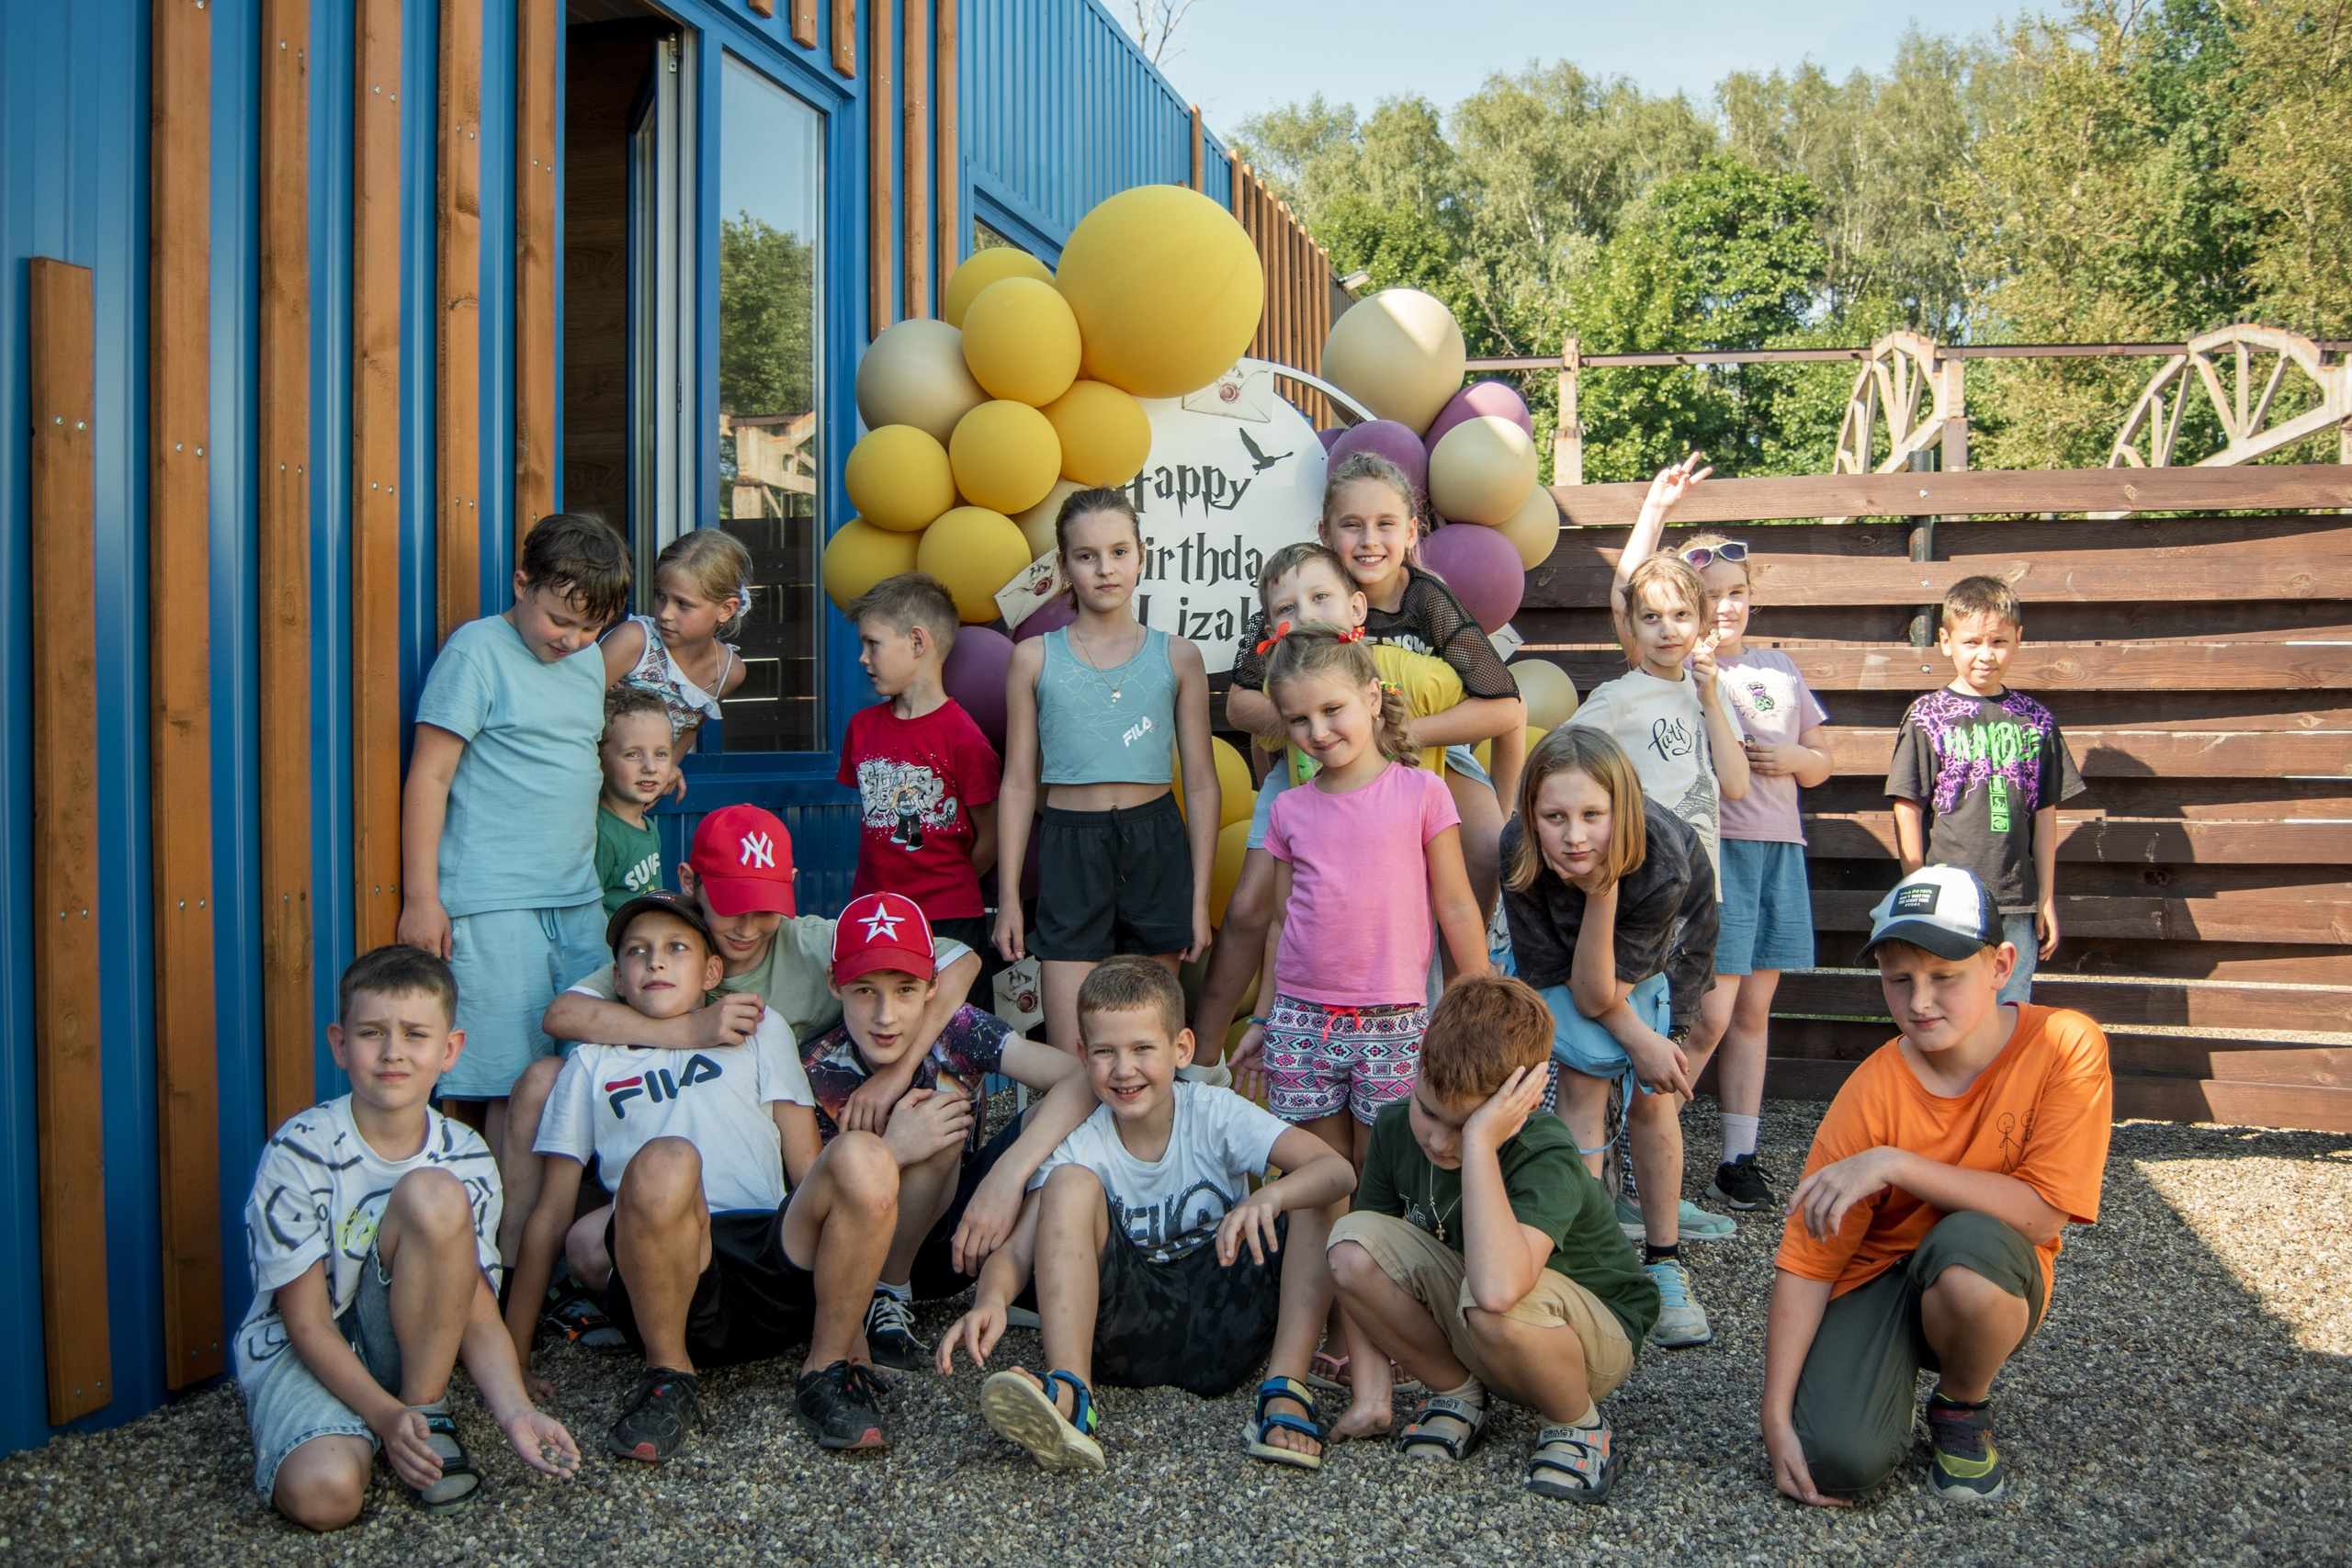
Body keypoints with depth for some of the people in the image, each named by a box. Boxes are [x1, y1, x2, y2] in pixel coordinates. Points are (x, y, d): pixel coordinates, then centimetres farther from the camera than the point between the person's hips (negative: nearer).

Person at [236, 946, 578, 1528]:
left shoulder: (467, 1160, -8)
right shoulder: (300, 1152, -17)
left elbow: (480, 1316, -7)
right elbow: (307, 1324, -15)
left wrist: (515, 1414, -25)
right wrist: (386, 1416, -28)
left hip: (402, 1347, 3)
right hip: (296, 1351, -3)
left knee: (432, 1194, -27)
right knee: (323, 1493, -36)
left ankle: (428, 1413, -13)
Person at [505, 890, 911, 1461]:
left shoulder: (760, 1031, 26)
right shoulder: (592, 1064, 25)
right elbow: (550, 1217, 20)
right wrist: (511, 1358, 13)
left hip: (777, 1269, 1)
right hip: (669, 1277, -1)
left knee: (861, 1156, -30)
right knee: (662, 1162, -35)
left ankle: (827, 1368, -10)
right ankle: (668, 1374, -12)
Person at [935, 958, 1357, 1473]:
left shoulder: (1216, 1115, -10)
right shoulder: (1083, 1148, -8)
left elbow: (1338, 1171, -23)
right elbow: (1019, 1246, -21)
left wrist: (1267, 1199, -45)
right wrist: (991, 1300, -45)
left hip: (1225, 1322, 0)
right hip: (1129, 1331, 0)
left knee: (1309, 1196, -18)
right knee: (1071, 1183, -22)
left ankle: (1286, 1393, -25)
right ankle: (1069, 1397, -38)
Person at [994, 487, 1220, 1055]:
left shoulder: (1176, 656, 6)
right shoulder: (1035, 658, 5)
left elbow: (1201, 784, 7)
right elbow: (1018, 783, 7)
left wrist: (1199, 897, 3)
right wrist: (1008, 895, 4)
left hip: (1156, 845, 1)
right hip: (1071, 846, -1)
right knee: (1070, 1059, -5)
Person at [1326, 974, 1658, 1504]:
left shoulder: (1548, 1159, -32)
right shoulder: (1397, 1129, -14)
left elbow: (1497, 1290, -52)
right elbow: (1358, 1273, -6)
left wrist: (1479, 1140, -46)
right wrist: (1371, 1398, -12)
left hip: (1596, 1334, -5)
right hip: (1470, 1339, 5)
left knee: (1493, 1308, -40)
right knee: (1353, 1245, -21)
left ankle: (1578, 1423, -7)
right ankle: (1457, 1393, 3)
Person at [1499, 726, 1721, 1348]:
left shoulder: (1663, 865, -42)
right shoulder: (1519, 852, -38)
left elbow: (1600, 995, -36)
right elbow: (1550, 972, -24)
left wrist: (1603, 891, -50)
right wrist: (1638, 1038, -27)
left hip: (1659, 957, 0)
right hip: (1566, 961, 1)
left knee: (1652, 1098, -2)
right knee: (1584, 1080, -15)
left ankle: (1663, 1261, 13)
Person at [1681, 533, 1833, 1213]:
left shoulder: (1780, 666, 17)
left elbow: (1821, 760, 21)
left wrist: (1794, 759, -2)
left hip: (1779, 849, 6)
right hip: (1715, 844, -6)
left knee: (1753, 1009, 9)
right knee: (1712, 1013, -11)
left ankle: (1739, 1158, 15)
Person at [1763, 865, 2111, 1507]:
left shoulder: (2065, 1046, -17)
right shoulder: (1870, 1094, -17)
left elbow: (2044, 1214, -22)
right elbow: (1806, 1264, -15)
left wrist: (1895, 1164, -29)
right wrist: (1777, 1419, -21)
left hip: (1995, 1286, 0)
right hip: (1879, 1279, 0)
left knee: (1969, 1241, -36)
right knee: (1840, 1461, -25)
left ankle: (1963, 1408, -3)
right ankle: (1893, 1373, 12)